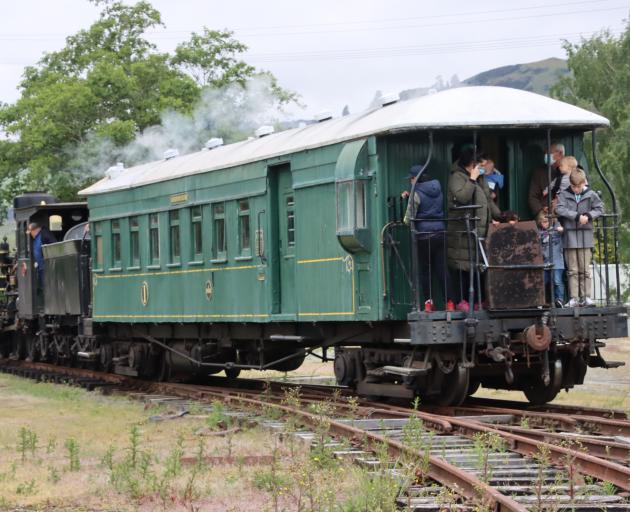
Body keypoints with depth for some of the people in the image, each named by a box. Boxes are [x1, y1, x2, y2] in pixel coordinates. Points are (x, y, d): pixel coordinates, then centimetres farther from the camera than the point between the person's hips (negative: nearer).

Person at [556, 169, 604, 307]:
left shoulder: (590, 195, 5)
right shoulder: (564, 195, 3)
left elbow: (600, 208, 5)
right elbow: (560, 210, -10)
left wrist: (588, 216, -12)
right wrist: (577, 216, -16)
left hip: (585, 235, 0)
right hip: (570, 235, 0)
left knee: (585, 269, 1)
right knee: (572, 270, 3)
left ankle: (586, 297, 5)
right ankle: (574, 298, 5)